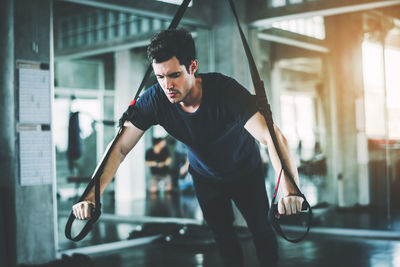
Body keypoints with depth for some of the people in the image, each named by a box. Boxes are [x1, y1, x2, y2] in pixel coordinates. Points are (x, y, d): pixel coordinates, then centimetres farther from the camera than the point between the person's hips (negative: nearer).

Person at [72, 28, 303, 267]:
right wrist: (91, 196, -38)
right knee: (223, 234, 15)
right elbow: (120, 148, -25)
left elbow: (273, 136, -49)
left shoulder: (225, 91, -39)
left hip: (246, 173, -2)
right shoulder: (155, 99, -29)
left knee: (261, 228, 12)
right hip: (205, 178, 2)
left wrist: (290, 190, -64)